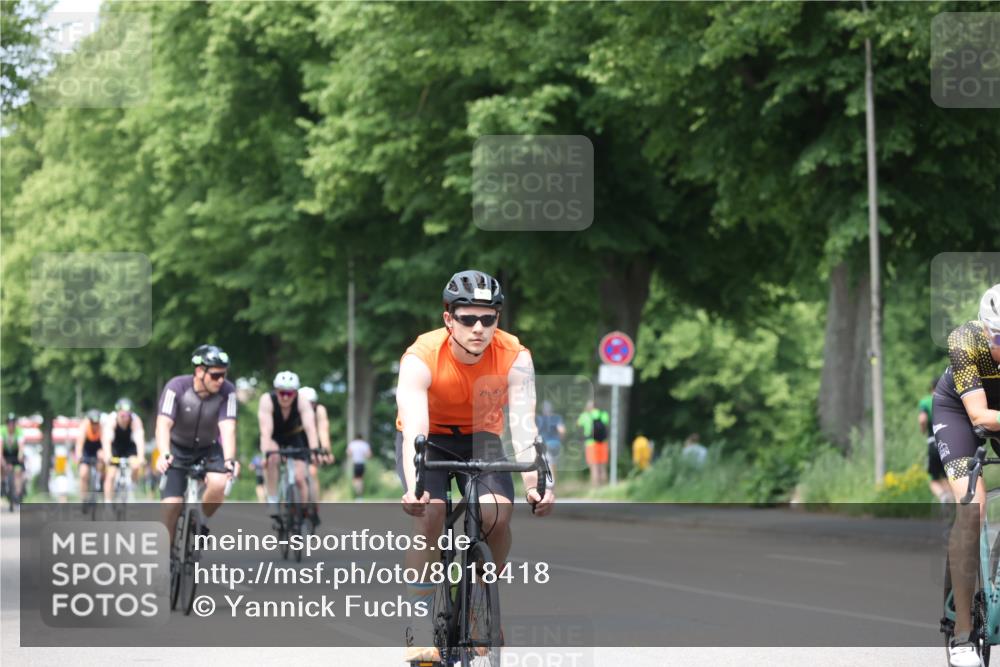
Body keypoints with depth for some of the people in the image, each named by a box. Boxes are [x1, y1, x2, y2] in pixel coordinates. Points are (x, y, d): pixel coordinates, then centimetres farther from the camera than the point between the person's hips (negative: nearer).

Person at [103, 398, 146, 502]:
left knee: (136, 466, -25)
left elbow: (139, 439, -41)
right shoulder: (111, 421, -30)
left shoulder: (135, 421, -30)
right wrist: (107, 455, -59)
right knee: (110, 475, -10)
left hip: (130, 445, 0)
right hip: (115, 446, 0)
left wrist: (141, 457, -56)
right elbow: (107, 439, -42)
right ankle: (107, 502, -2)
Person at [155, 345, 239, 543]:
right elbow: (163, 425, -35)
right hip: (178, 449, -1)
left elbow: (228, 428, -30)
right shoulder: (177, 387, -26)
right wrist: (164, 455, -53)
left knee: (218, 484, -28)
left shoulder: (227, 391, -21)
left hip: (209, 448, 1)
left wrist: (230, 459, -48)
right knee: (172, 504, -14)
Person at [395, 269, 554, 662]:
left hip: (481, 438, 2)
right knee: (429, 513, -27)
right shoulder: (421, 359, -29)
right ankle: (422, 627, -21)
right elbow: (413, 431, -38)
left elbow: (523, 427, -31)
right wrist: (413, 487, -54)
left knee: (498, 513, -24)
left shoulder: (514, 357, -24)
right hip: (429, 439, -2)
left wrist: (534, 483, -47)